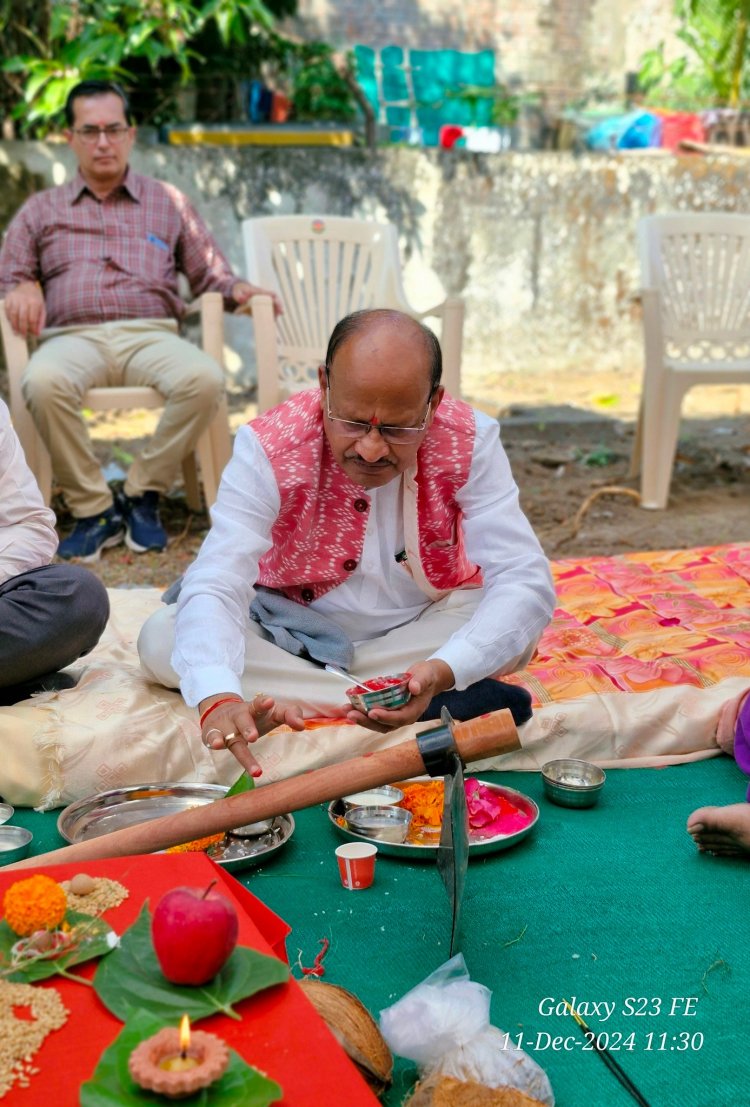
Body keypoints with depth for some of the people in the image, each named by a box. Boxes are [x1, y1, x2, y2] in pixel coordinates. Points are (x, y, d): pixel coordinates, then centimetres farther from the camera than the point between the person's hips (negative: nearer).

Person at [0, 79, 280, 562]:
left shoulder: (169, 203, 24)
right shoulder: (42, 209, 24)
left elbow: (211, 274, 22)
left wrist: (238, 289, -2)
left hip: (151, 335, 0)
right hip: (74, 336, 0)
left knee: (206, 377, -35)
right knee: (42, 382, -38)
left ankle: (143, 494, -17)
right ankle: (93, 508, -22)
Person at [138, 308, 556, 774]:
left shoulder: (470, 443, -23)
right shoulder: (269, 448, -26)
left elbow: (526, 581, -30)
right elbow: (214, 585, -37)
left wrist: (441, 673, -49)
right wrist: (218, 698, -58)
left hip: (422, 628, 0)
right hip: (292, 628, 1)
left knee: (517, 624, -29)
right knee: (161, 639, -26)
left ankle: (295, 695, -21)